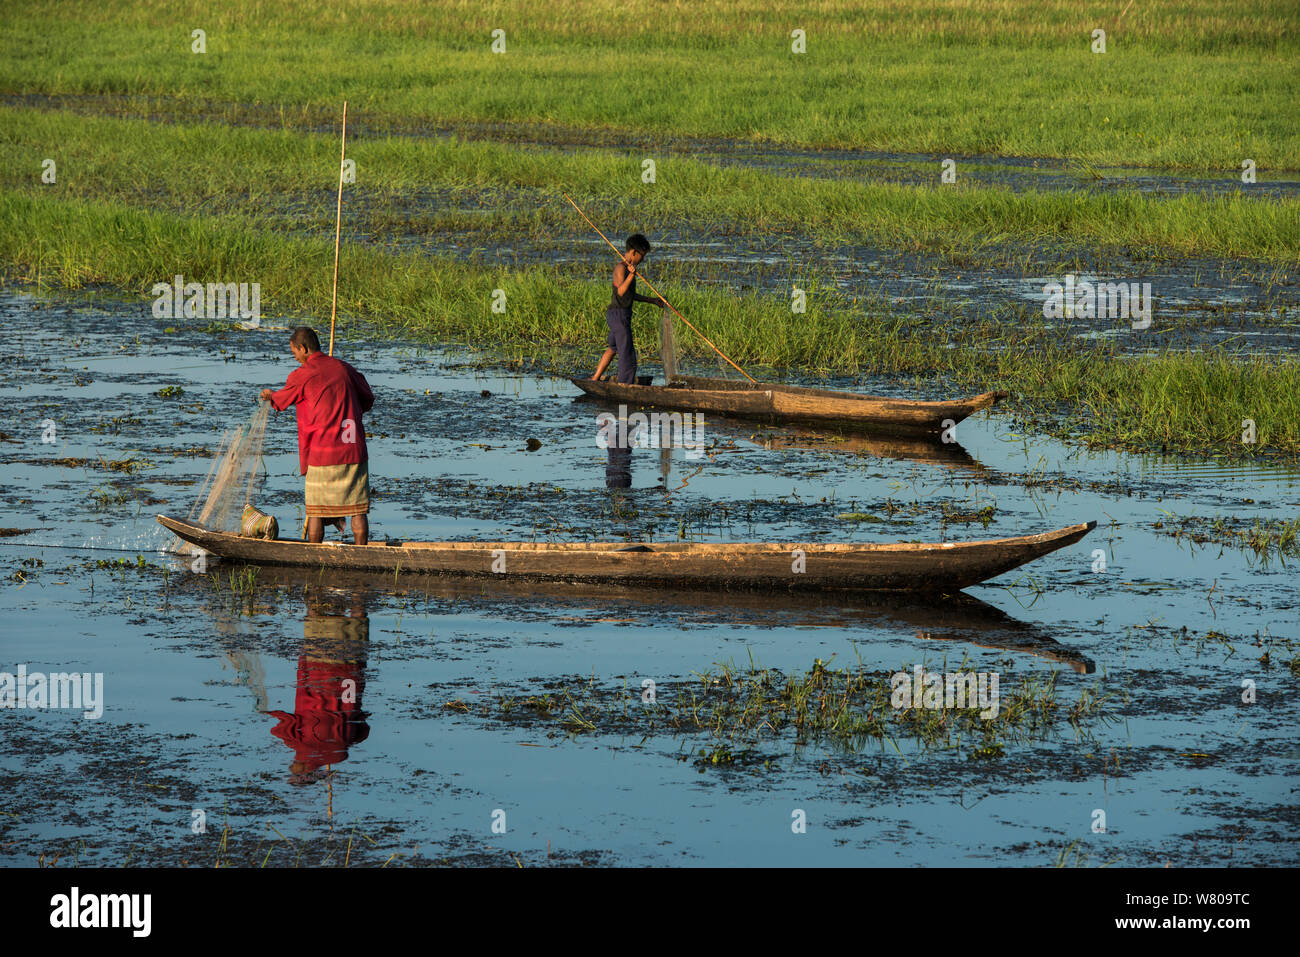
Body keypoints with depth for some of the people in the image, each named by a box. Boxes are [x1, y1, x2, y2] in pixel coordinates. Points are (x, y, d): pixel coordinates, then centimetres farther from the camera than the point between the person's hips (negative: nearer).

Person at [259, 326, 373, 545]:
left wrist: (270, 395, 38)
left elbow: (282, 401, 15)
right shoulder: (344, 368, 8)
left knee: (316, 512, 7)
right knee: (357, 510, 4)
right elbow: (367, 400, 18)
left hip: (321, 454, -3)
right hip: (354, 452, 3)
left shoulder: (301, 375, -3)